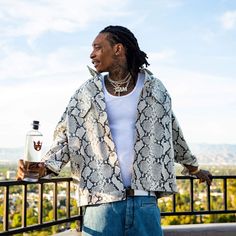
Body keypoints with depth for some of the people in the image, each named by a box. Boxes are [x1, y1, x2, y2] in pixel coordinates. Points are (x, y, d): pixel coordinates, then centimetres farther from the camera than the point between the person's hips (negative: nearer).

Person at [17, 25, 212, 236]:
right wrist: (44, 167, -15)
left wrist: (193, 167, 28)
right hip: (102, 201, 0)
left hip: (145, 201, 0)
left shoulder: (153, 88, 6)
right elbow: (66, 137, 3)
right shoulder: (87, 94, 6)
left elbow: (172, 132, 18)